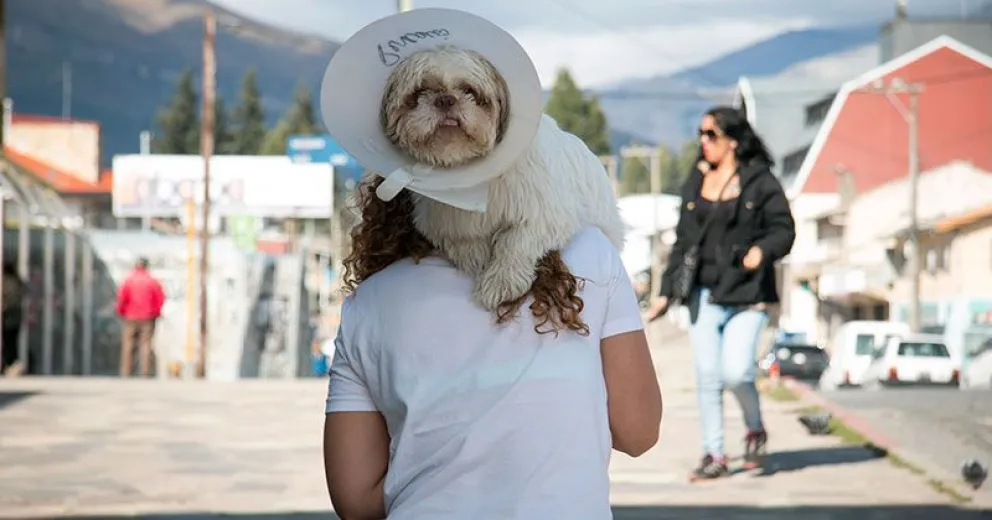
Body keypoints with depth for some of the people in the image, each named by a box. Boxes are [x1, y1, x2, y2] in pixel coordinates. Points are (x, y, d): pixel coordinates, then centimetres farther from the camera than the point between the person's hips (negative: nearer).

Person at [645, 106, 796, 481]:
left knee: (736, 372, -14)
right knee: (707, 376, 2)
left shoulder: (760, 182, -2)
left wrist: (763, 250, -23)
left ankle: (755, 431, 15)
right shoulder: (695, 184, 13)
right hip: (704, 296, 5)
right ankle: (714, 455, 11)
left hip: (746, 296, -5)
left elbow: (784, 228, -2)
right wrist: (667, 292, 14)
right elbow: (683, 241, 17)